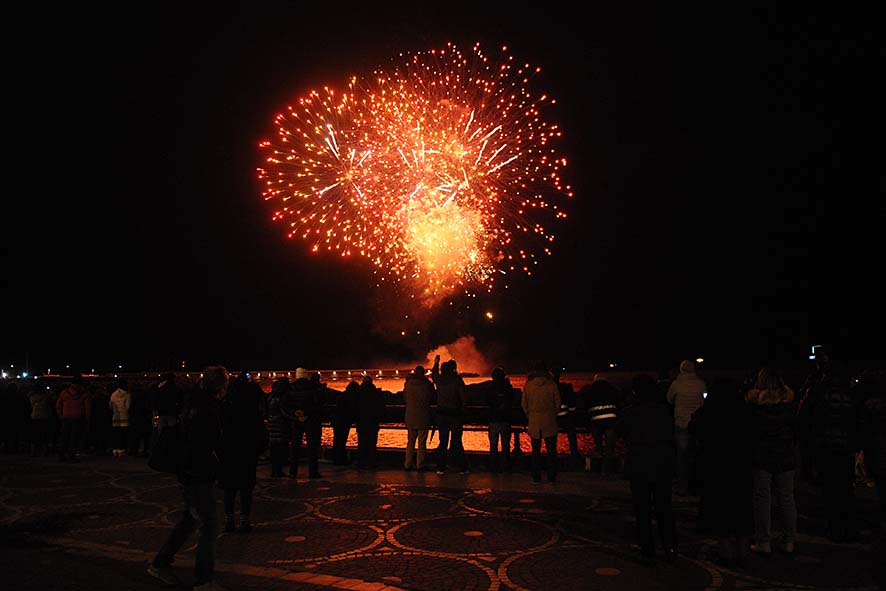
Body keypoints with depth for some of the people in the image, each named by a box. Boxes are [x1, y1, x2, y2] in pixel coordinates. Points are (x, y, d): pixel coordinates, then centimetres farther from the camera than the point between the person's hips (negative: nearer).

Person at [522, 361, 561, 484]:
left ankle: (536, 477, 9)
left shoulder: (528, 385, -3)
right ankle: (551, 477, 7)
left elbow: (523, 404, 2)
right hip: (549, 422, -1)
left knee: (536, 451, 9)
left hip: (534, 422, 1)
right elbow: (557, 403, -1)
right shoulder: (551, 384, -7)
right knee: (551, 451, 7)